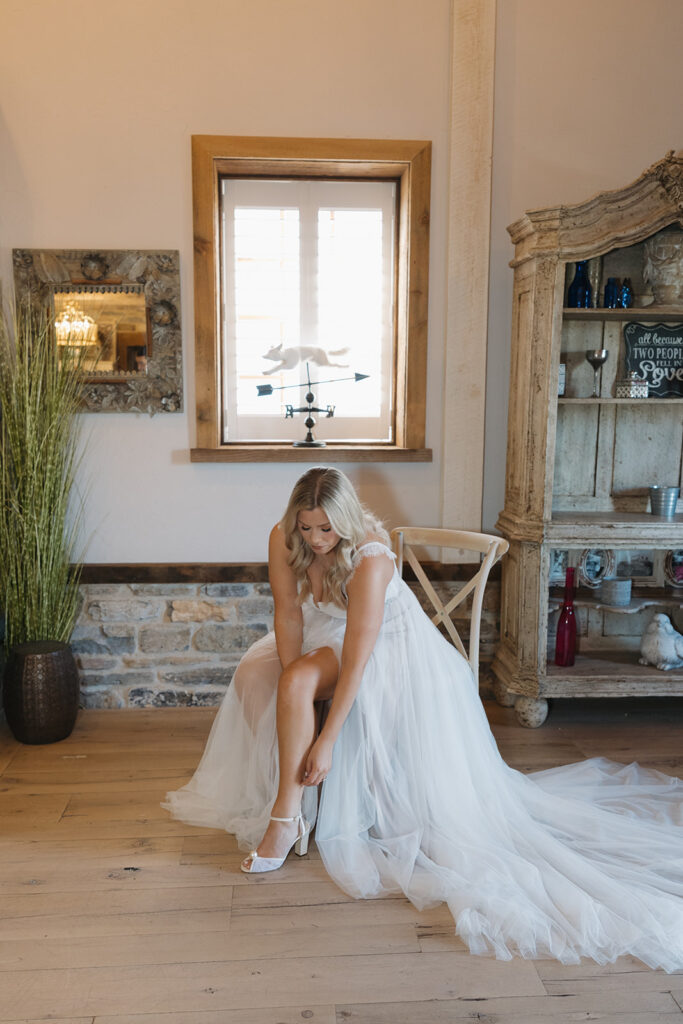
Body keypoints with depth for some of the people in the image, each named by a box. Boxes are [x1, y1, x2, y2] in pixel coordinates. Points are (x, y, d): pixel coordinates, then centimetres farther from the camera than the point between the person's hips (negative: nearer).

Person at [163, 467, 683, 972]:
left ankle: (286, 816, -19)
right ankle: (292, 800, -2)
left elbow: (357, 660, -35)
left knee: (300, 676, -30)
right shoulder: (284, 540, -19)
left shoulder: (369, 559, -35)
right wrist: (295, 695, -22)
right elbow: (289, 615, -14)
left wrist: (325, 740, -35)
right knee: (253, 675, -11)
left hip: (388, 643, -7)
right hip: (324, 634, 7)